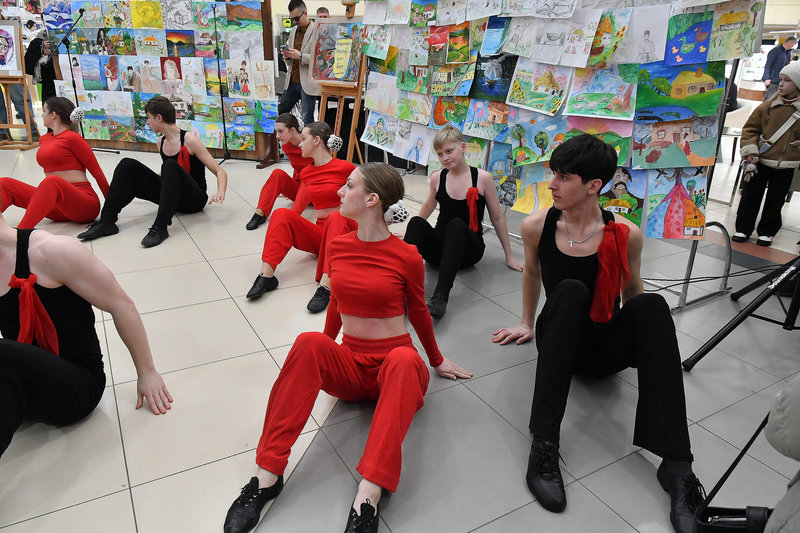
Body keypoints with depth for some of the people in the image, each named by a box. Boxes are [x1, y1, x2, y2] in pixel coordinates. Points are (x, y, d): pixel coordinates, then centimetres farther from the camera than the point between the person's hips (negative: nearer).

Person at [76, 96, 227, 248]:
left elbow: (220, 172, -16)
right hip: (170, 195, 7)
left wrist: (220, 192, -36)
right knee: (128, 165, -6)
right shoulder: (161, 143, 10)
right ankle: (106, 221, -12)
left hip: (194, 200, -7)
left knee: (170, 166, -34)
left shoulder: (189, 140, -12)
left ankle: (160, 227, -38)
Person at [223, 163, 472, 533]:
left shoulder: (407, 257, -8)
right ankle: (267, 474, -28)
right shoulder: (338, 247, 4)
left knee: (405, 360, -38)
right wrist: (323, 357, 29)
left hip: (393, 366, -3)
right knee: (309, 342, -29)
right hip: (348, 367, 3)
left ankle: (368, 494, -45)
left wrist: (437, 361, 19)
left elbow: (418, 312, 7)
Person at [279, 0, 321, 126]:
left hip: (308, 83, -7)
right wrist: (287, 56, -2)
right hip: (292, 82, 7)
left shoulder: (318, 31, -7)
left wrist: (300, 56, -20)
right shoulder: (293, 31, 16)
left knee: (307, 120, -4)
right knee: (280, 112, 12)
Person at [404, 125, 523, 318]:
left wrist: (509, 256, 6)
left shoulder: (482, 178, -3)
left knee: (457, 224, -36)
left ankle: (441, 296, -52)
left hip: (469, 250, -2)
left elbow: (497, 218, 3)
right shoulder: (437, 178, 4)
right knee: (416, 222, -27)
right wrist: (411, 238, 26)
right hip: (440, 248, 3)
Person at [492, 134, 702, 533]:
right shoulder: (536, 227, -9)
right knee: (570, 290, -33)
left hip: (607, 345, 0)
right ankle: (543, 447, -37)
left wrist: (644, 343, 8)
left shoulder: (625, 235, -12)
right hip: (559, 342, 0)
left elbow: (631, 290, 5)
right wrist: (528, 325, 15)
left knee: (652, 305, -30)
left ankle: (676, 465, -33)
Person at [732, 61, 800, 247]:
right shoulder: (768, 106, -3)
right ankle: (743, 228, 18)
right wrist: (750, 150, -8)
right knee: (751, 196, 6)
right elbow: (750, 128, 3)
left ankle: (766, 232, 24)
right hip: (760, 161, 0)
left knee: (775, 200, 10)